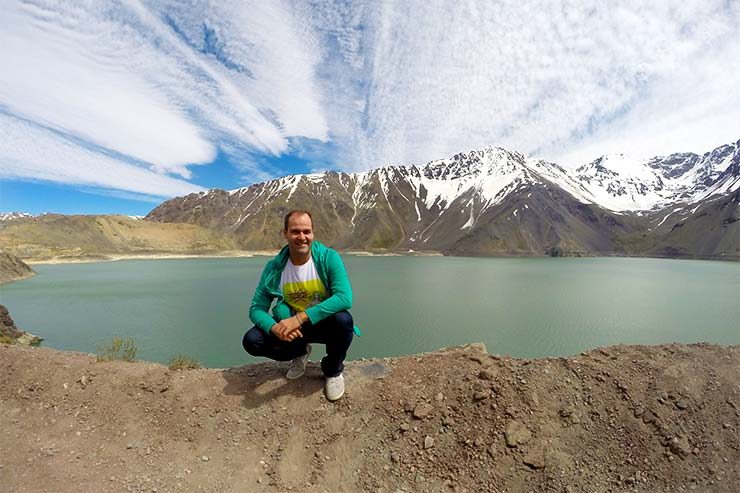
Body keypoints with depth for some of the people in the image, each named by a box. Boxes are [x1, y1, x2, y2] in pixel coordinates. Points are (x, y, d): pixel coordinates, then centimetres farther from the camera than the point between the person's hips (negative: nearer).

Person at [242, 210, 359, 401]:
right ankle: (300, 352, 14)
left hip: (325, 323, -2)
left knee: (343, 319, -34)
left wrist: (300, 317, -37)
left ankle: (333, 370, -1)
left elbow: (345, 297, -32)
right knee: (252, 341, -16)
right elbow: (256, 308, -9)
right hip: (291, 326, 3)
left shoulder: (329, 258, -20)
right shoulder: (274, 267, -12)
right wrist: (274, 328, -32)